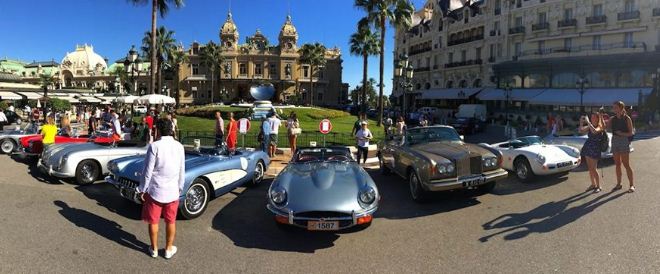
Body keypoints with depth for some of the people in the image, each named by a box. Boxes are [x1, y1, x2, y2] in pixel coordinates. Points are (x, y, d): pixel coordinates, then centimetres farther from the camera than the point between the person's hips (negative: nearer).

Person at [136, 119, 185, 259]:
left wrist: (142, 189, 0)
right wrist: (180, 189, 16)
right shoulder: (179, 146, -3)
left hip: (155, 191, -3)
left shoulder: (154, 146, -15)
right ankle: (169, 249, 27)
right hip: (173, 191, 3)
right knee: (171, 221, 16)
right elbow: (182, 172, 4)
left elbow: (148, 171, -13)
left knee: (153, 221, 15)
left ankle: (154, 249, 28)